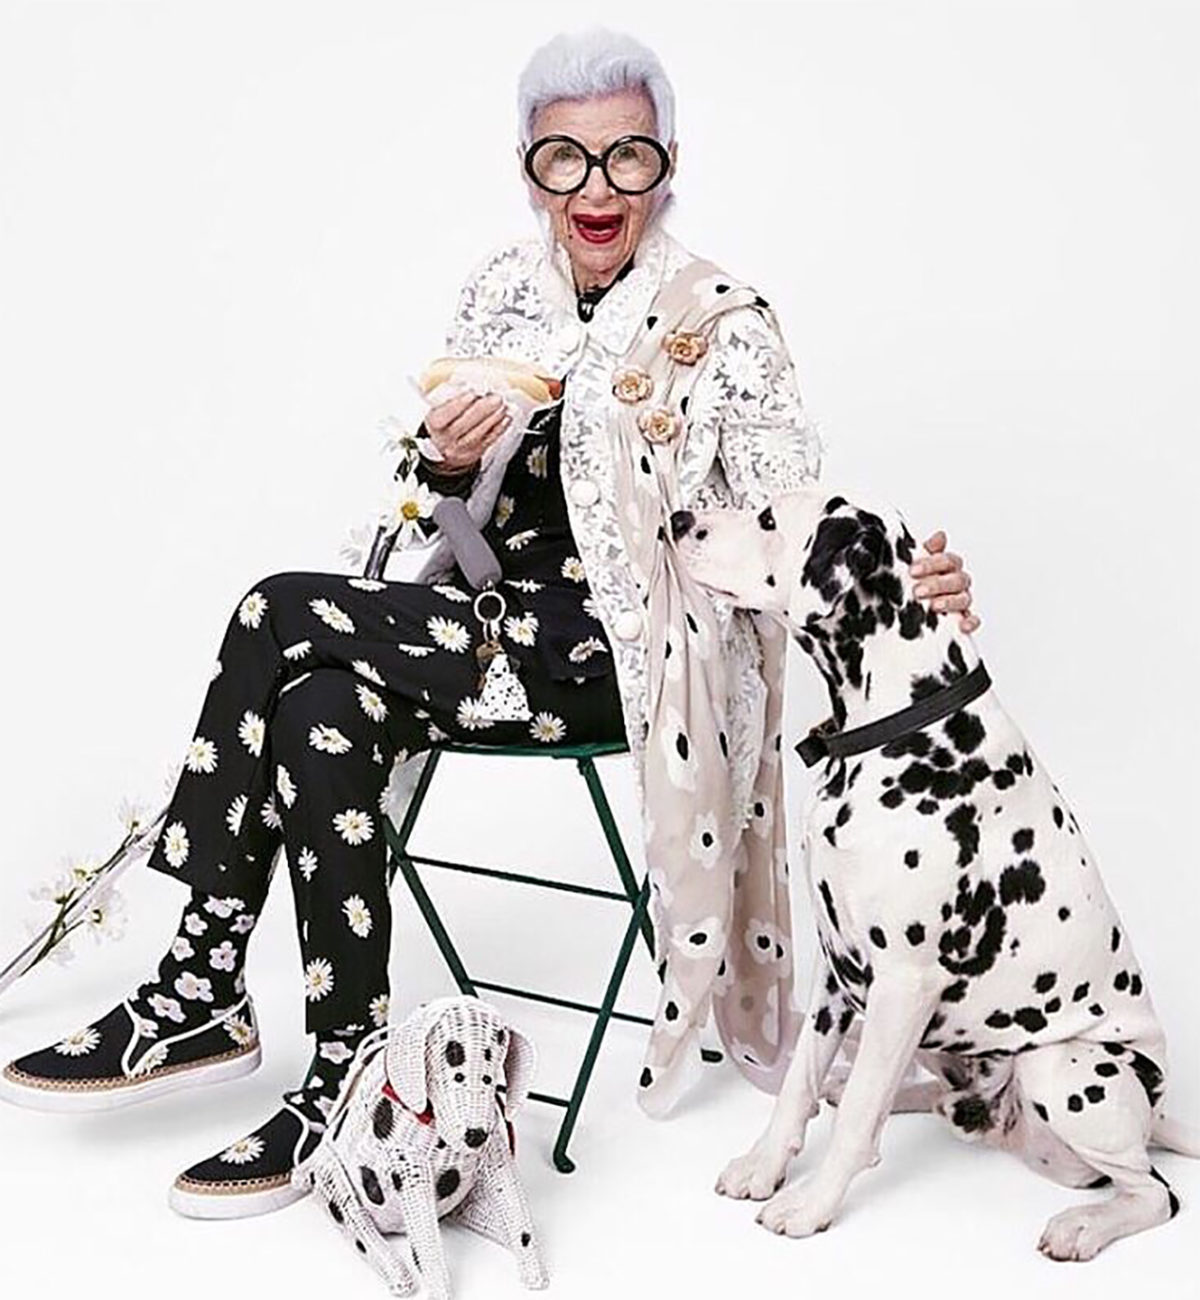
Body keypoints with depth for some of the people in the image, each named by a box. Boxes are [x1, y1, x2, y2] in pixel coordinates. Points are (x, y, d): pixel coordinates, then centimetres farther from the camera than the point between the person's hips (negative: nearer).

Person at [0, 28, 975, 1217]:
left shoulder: (725, 323, -7)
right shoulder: (498, 291, 8)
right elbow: (437, 517, 11)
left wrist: (902, 588, -27)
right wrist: (445, 462, -12)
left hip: (616, 652, -5)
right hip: (494, 615, 6)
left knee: (279, 614, -22)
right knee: (319, 718, -25)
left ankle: (199, 992, -11)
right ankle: (346, 1086, -15)